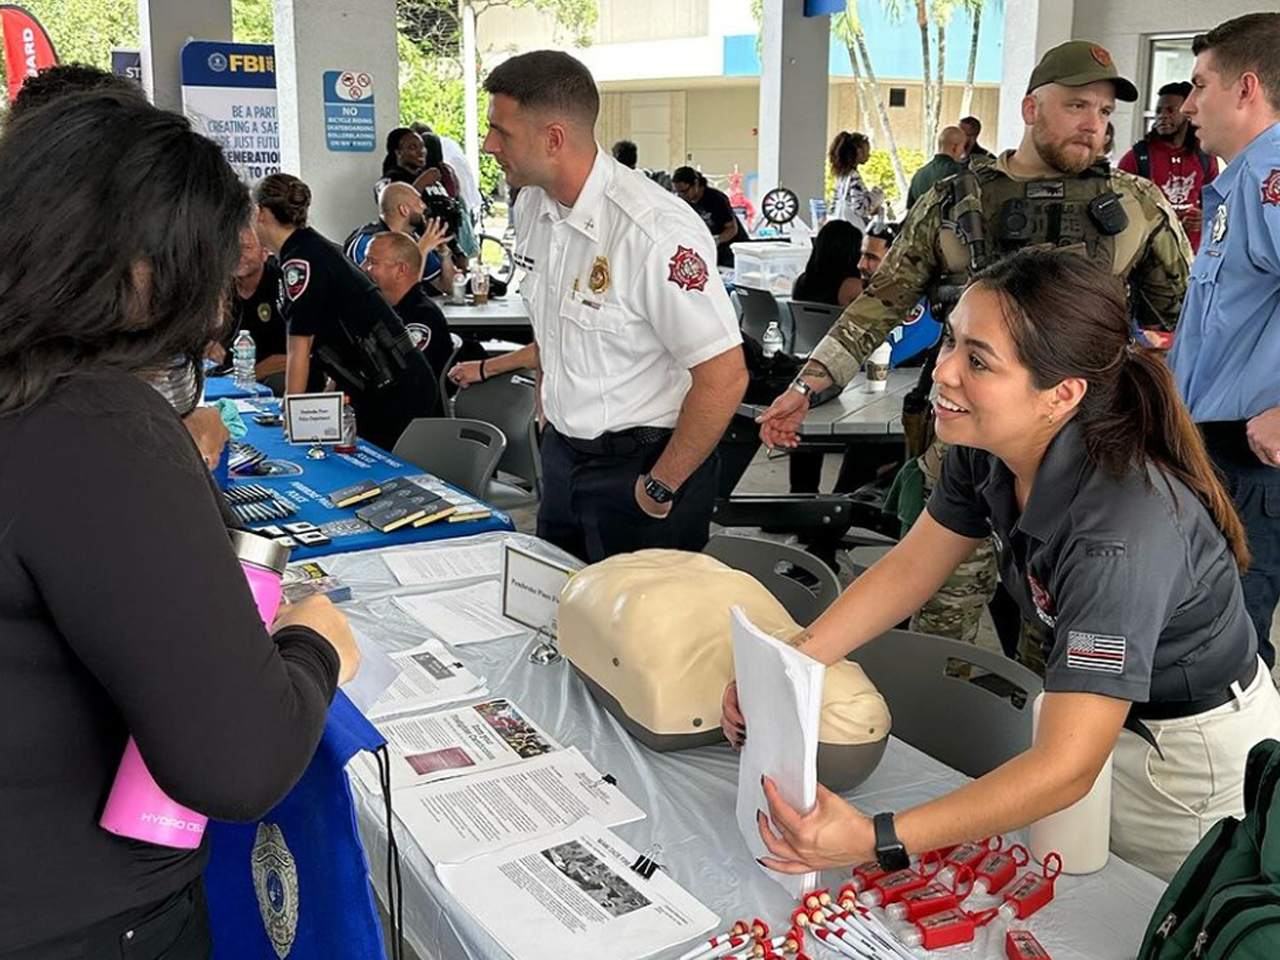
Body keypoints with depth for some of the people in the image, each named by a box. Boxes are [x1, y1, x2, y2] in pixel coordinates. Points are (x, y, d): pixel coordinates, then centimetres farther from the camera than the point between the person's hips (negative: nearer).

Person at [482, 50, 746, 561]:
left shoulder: (655, 231, -25)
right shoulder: (531, 207, 1)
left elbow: (725, 376, -24)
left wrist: (660, 487, -16)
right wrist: (551, 413, 14)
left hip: (641, 463, -7)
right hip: (562, 452, 8)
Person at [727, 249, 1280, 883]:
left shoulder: (1122, 531, -39)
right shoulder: (988, 448, -17)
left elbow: (1066, 768, -40)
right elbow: (910, 568, -3)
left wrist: (875, 841, -46)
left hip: (1195, 752, -6)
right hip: (1089, 707, 6)